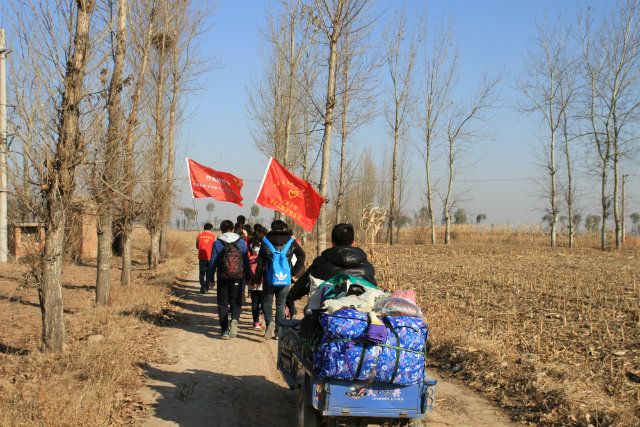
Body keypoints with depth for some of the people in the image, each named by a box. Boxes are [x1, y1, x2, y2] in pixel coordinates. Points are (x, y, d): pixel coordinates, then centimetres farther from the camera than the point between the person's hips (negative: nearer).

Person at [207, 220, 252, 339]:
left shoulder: (217, 243, -1)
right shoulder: (241, 242, 5)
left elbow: (212, 262, -1)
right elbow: (246, 261, 7)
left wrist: (210, 279, 6)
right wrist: (248, 278, 14)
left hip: (223, 278, -1)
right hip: (238, 278, 1)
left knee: (222, 303, 8)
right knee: (236, 302, 10)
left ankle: (224, 330, 3)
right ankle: (235, 319, -20)